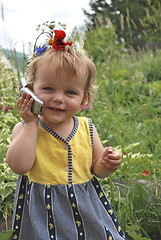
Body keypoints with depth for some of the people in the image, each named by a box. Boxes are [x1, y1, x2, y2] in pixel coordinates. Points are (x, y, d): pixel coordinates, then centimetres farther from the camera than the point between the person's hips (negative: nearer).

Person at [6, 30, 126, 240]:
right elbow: (19, 166, -24)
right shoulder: (25, 129, -8)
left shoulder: (87, 128, -2)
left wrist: (107, 165, -15)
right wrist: (31, 123, -21)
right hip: (43, 213, -2)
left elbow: (97, 170, 7)